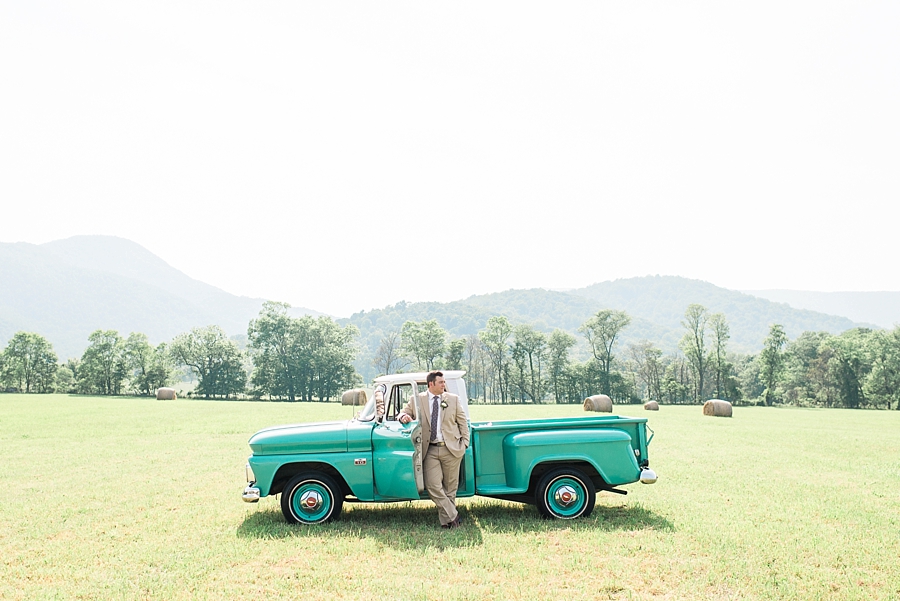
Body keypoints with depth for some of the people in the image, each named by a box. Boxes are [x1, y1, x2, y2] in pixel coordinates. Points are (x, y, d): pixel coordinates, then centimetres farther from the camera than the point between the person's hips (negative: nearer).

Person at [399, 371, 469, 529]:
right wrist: (404, 417, -14)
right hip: (430, 450, 0)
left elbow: (462, 422, 9)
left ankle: (447, 520, 18)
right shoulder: (416, 400, 5)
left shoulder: (453, 399, 7)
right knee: (433, 486, -9)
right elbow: (403, 413, 11)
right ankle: (453, 516, 0)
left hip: (451, 449, 0)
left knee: (450, 487, 5)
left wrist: (465, 443, 1)